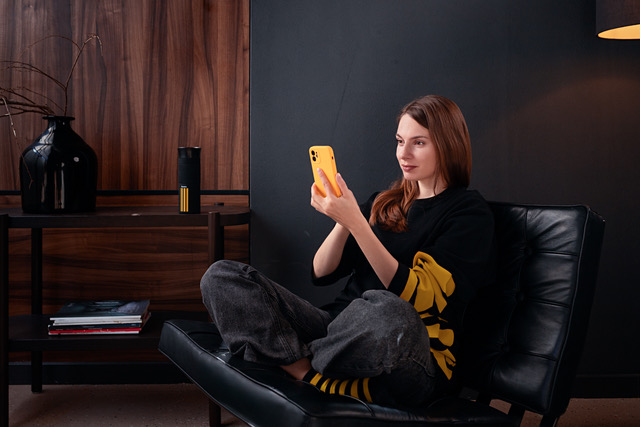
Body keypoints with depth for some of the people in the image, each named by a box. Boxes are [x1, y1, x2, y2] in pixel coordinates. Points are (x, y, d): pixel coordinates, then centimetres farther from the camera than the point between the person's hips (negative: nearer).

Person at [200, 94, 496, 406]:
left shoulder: (470, 213, 2)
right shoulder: (385, 203, 20)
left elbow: (417, 297, -13)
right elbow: (321, 273, 12)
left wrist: (356, 222, -18)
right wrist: (343, 221, -7)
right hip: (341, 327, 6)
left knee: (389, 314, -44)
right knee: (222, 276, -8)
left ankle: (300, 364, -13)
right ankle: (326, 384, -22)